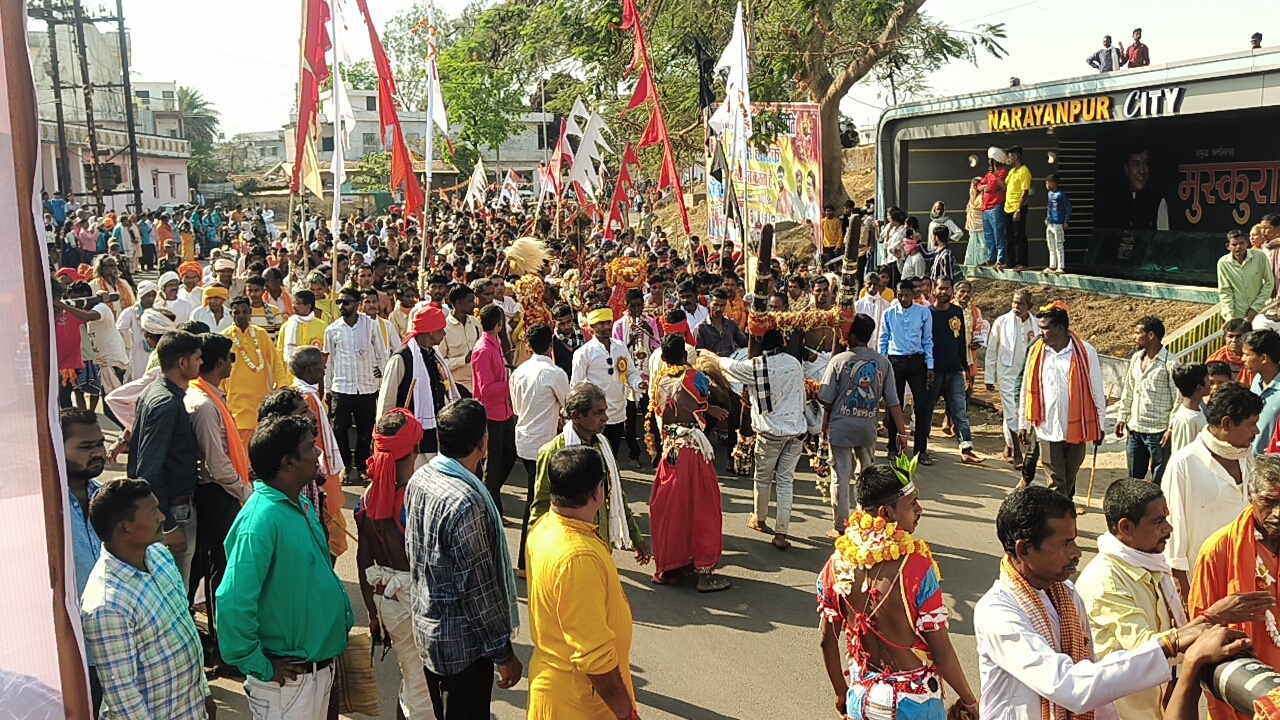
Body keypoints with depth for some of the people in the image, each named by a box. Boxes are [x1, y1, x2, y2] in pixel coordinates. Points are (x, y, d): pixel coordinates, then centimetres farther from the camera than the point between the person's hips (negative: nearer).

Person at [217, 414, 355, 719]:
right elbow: (233, 604, -29)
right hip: (287, 679, -8)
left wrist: (344, 612, 6)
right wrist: (259, 667, -19)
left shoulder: (302, 505, 3)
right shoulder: (261, 521, -25)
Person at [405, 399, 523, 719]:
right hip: (462, 641, -8)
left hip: (426, 626, 8)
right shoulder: (466, 503, -30)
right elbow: (478, 588, -25)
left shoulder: (420, 479, -4)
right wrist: (504, 653, -14)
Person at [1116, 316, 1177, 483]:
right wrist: (1122, 418, 12)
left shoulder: (1169, 363, -13)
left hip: (1158, 431, -6)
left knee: (1160, 482, 4)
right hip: (1135, 429, 7)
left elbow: (1178, 399, -13)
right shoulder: (1136, 358, 8)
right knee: (1134, 478, 15)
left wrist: (1171, 429, -16)